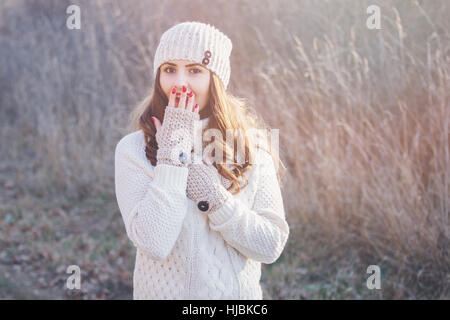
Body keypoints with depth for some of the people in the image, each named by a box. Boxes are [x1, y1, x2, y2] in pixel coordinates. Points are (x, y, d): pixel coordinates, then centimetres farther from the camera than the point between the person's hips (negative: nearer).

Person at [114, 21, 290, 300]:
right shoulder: (133, 149, -12)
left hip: (237, 293, 2)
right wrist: (174, 154, -23)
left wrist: (211, 194, -21)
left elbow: (272, 247, -11)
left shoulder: (251, 148, -7)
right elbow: (154, 244, -23)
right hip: (161, 290, -1)